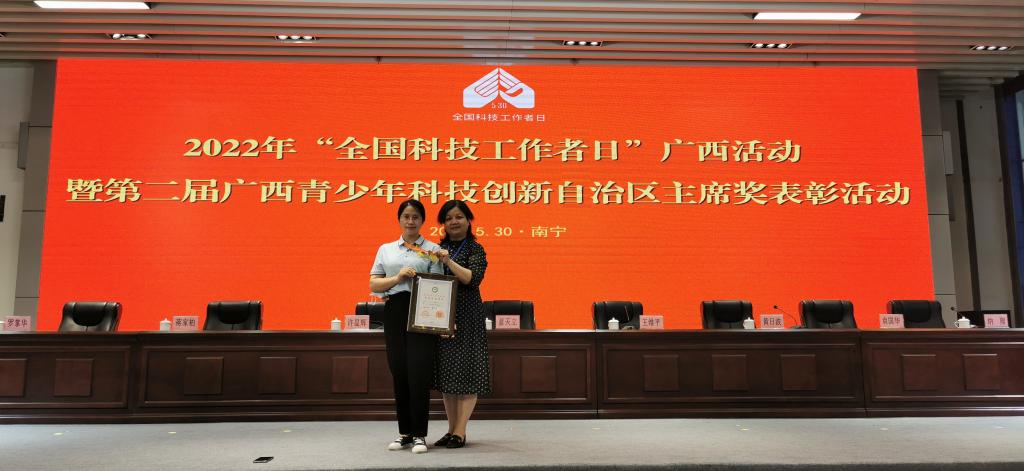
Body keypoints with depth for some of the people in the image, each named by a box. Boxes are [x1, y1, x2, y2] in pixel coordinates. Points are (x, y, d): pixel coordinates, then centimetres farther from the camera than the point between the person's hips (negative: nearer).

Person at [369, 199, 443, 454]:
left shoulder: (432, 249, 6)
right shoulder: (386, 249, 15)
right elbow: (373, 284, 9)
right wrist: (398, 277, -9)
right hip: (394, 312, 3)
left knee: (419, 373, -6)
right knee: (399, 372, 6)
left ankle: (419, 434, 6)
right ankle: (404, 432, 18)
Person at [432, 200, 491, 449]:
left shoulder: (475, 249, -1)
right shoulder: (438, 249, 13)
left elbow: (472, 279, -15)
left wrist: (449, 262, -22)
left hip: (466, 318, -5)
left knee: (465, 372, -4)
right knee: (446, 373, 8)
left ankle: (460, 432, 1)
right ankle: (451, 430, 17)